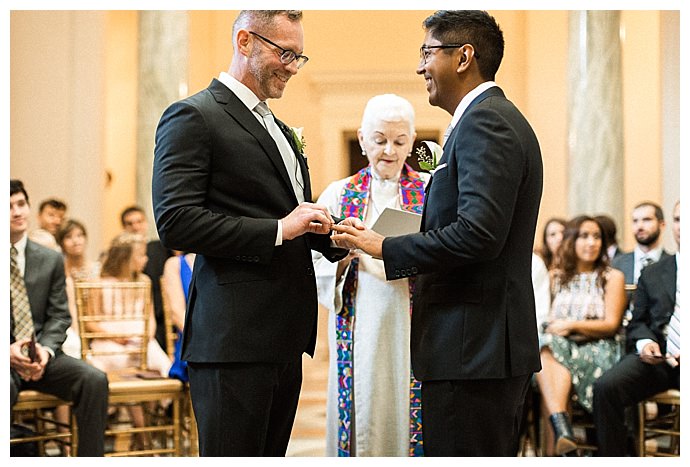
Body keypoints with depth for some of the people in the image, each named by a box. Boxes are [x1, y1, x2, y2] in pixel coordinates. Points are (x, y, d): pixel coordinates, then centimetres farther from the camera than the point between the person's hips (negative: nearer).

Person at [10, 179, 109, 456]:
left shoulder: (50, 260, 11)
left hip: (40, 355, 3)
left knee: (95, 379, -22)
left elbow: (59, 316, 9)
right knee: (6, 388, -38)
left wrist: (46, 349, -11)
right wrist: (8, 351, -16)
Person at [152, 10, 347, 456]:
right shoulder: (193, 117, -6)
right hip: (235, 335, -9)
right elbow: (175, 222, -17)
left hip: (285, 334, 9)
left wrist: (320, 229, 5)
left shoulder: (280, 129, 22)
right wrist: (279, 229, -18)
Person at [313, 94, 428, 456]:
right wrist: (345, 255, -14)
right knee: (363, 420, 0)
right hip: (360, 331, 1)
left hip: (414, 330, -1)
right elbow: (318, 271, 5)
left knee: (410, 419, -3)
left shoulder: (430, 192, 6)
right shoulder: (338, 196, 10)